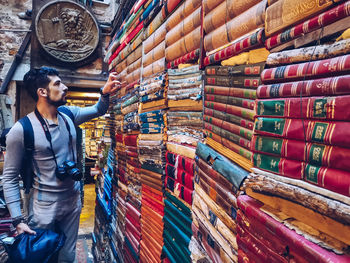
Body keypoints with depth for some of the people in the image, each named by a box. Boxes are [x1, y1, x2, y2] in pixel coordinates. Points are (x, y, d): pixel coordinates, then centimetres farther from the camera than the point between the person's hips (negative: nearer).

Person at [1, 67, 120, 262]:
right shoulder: (21, 130, -18)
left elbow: (98, 111, 13)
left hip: (74, 201, 5)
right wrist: (18, 220, -15)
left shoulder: (69, 114, -3)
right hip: (44, 207, -4)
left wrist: (105, 93, -10)